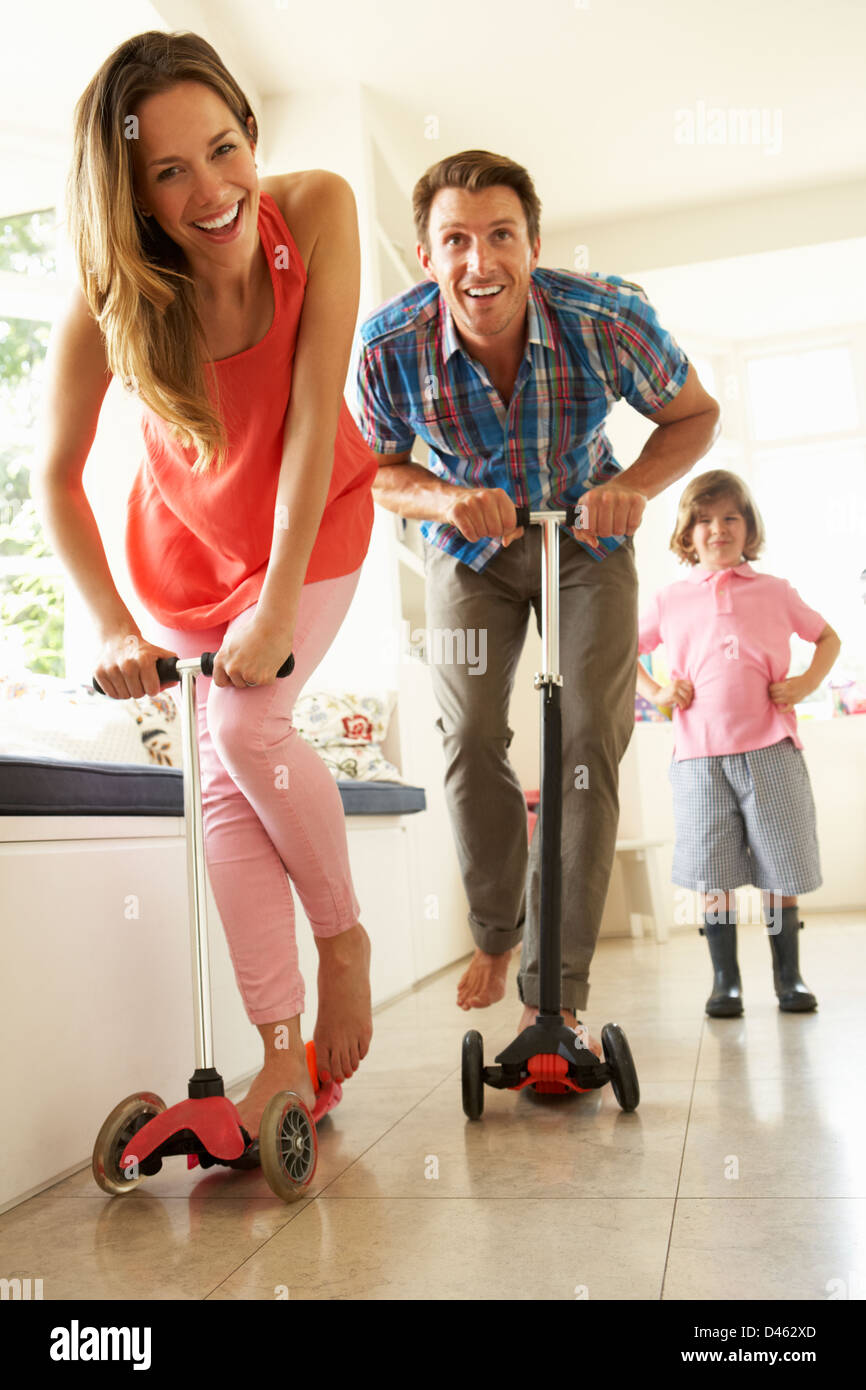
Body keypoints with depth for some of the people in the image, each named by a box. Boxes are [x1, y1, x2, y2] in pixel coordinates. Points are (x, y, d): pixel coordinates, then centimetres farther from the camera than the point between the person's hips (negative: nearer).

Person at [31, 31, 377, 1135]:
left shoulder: (316, 211, -24)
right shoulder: (107, 302, -23)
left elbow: (312, 418, -26)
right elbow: (56, 479, -13)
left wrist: (279, 605, -29)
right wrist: (111, 630, -23)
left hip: (313, 518, -1)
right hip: (188, 534, 2)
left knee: (246, 724, -22)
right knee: (223, 783, -6)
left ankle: (344, 936, 5)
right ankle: (284, 1056, 1)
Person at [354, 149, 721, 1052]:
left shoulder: (610, 318, -27)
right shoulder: (389, 345, -24)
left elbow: (694, 414, -9)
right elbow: (377, 469, -7)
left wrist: (636, 485, -29)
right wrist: (444, 498, -29)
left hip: (588, 541, -1)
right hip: (469, 546, 1)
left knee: (588, 747, -10)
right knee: (469, 739, -7)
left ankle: (556, 995, -1)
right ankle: (496, 933, 20)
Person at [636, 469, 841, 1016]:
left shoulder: (776, 592, 11)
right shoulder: (670, 601, 10)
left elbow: (829, 637, 21)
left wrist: (807, 684, 3)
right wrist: (655, 692, 4)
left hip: (771, 749, 0)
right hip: (700, 753, 0)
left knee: (781, 868, 4)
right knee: (713, 873, 2)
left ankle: (789, 976, 20)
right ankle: (726, 980, 14)